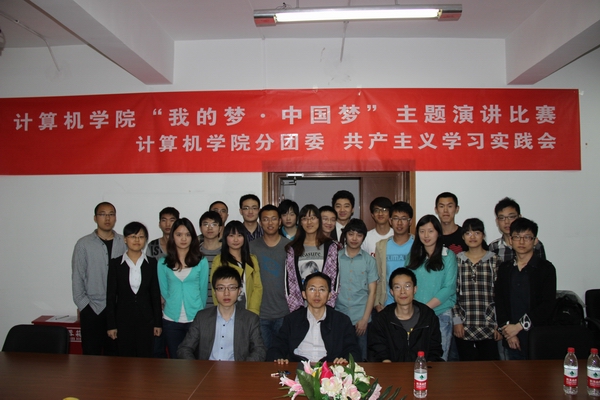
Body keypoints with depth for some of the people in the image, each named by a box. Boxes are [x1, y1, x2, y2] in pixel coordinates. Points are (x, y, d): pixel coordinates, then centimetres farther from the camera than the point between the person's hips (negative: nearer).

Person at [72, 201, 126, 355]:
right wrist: (83, 305, -3)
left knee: (115, 354, 9)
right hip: (92, 309, -1)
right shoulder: (84, 244, 0)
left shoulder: (124, 243, 3)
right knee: (91, 354, 4)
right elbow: (77, 277, 1)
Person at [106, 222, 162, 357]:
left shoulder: (151, 263, 2)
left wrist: (158, 323, 1)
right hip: (123, 319, 0)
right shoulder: (115, 263, 1)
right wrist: (111, 325, -2)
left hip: (146, 319, 0)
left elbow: (155, 294, 4)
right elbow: (111, 296, 1)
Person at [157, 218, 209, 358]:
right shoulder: (163, 262, 1)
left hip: (195, 319, -1)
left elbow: (203, 289, 5)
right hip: (171, 320, 1)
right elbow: (164, 290, 8)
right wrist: (175, 306, 11)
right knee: (175, 359, 11)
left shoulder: (201, 261, -2)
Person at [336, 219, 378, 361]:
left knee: (361, 359, 5)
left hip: (361, 319, 0)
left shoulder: (369, 260, 3)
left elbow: (372, 292, 3)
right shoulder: (335, 257, 3)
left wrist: (365, 319, -5)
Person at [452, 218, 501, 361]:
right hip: (464, 327, 1)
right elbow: (452, 293, 4)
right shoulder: (457, 260, 5)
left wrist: (499, 324, -1)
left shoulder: (494, 260, 3)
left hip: (489, 327, 0)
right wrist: (457, 320, -2)